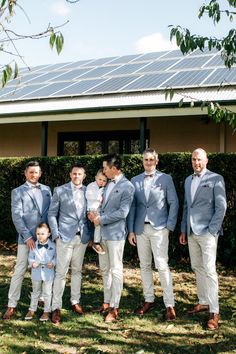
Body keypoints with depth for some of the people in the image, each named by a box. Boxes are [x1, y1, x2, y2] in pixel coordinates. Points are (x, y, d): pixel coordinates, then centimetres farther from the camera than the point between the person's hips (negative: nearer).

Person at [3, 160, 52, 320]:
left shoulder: (47, 190, 12)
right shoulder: (18, 192, 1)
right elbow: (17, 217, -6)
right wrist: (27, 236, -13)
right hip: (27, 238, -3)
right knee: (20, 271, -1)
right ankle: (12, 305, 5)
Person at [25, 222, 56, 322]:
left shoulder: (52, 245, -6)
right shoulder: (34, 245, -3)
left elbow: (56, 257, 3)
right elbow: (30, 257, 4)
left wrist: (52, 263, -16)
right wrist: (32, 263, -16)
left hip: (48, 273, -2)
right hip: (36, 273, 2)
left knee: (47, 293, 9)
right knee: (35, 292, 17)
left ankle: (46, 311, 21)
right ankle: (32, 310, 29)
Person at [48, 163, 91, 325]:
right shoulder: (60, 190, 0)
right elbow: (52, 214, 1)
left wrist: (91, 235, 2)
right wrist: (56, 234, -7)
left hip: (82, 237, 3)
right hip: (65, 236, -3)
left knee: (77, 270, 12)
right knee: (61, 272, -3)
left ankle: (75, 301, 24)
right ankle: (56, 308, 3)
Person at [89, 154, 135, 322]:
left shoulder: (127, 186, -12)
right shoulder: (108, 184, 11)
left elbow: (122, 212, -17)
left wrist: (101, 219, -13)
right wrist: (97, 215, -3)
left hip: (115, 233, -8)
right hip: (103, 232, 8)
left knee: (116, 270, 0)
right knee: (105, 269, 14)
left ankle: (114, 308, 7)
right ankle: (107, 302, 26)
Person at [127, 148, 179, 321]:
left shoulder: (166, 179, 1)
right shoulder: (135, 181, 9)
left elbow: (174, 203, 1)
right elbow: (132, 206, 8)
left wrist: (170, 226, -6)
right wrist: (131, 230, 4)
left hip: (159, 229, -4)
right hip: (141, 229, 4)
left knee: (162, 266, -8)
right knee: (145, 266, 10)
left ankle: (170, 305, 0)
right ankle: (149, 300, 22)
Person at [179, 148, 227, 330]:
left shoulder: (216, 179, -4)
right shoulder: (188, 180, 14)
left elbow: (221, 207, -8)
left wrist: (212, 230, -13)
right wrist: (183, 230, 14)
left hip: (207, 232, -6)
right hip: (191, 233, 6)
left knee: (209, 270, -7)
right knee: (197, 268, 12)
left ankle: (214, 312, -2)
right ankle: (203, 303, 24)